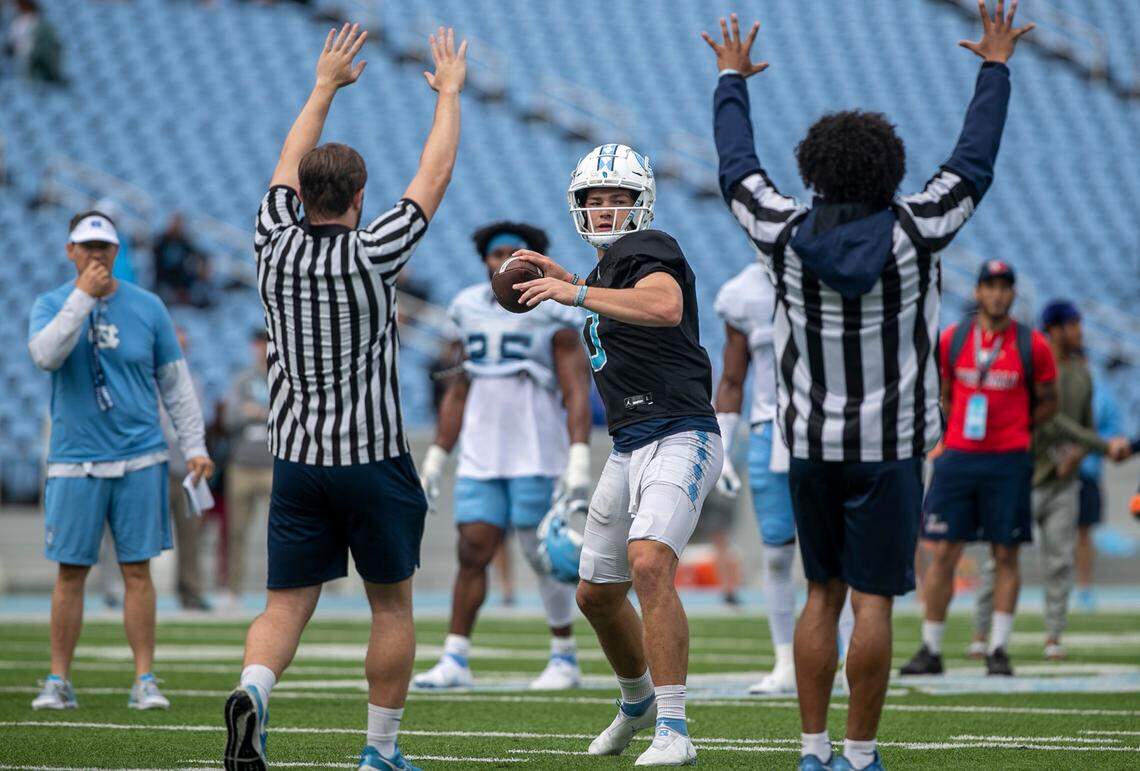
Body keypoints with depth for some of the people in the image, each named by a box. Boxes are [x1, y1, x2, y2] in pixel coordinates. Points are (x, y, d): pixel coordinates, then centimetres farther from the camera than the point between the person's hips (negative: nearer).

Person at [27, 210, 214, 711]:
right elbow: (45, 355, -19)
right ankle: (58, 682, 7)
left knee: (138, 571, -1)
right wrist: (82, 298, -20)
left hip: (140, 460, 1)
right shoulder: (51, 305, 2)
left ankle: (145, 682, 2)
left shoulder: (147, 308, 5)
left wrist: (194, 447, 4)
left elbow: (175, 383, 10)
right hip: (74, 462, -1)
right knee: (70, 573, 1)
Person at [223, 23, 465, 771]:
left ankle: (253, 690, -25)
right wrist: (449, 93, 14)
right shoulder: (370, 253, -12)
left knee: (287, 603, 3)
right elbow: (435, 175, -1)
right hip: (372, 458, -3)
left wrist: (325, 87, 28)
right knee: (392, 604, 11)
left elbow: (289, 167, 16)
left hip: (297, 458, 3)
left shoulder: (275, 247, -3)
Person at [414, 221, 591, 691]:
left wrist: (579, 458, -19)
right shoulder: (470, 310, 11)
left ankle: (565, 658, 12)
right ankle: (455, 661, -2)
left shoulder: (551, 315, -4)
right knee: (473, 551, -2)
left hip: (536, 458, -5)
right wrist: (435, 458, 18)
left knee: (543, 556, -1)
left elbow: (576, 393, -8)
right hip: (481, 458, 5)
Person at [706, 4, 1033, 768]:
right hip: (889, 448, -3)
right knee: (873, 600, -1)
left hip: (811, 446, 3)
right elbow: (973, 164, 3)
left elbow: (738, 166, 9)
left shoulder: (786, 234, -8)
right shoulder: (915, 232, -11)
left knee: (823, 593, 13)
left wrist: (732, 81, 25)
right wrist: (996, 68, 15)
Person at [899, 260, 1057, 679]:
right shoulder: (951, 339, 5)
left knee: (1005, 554, 1)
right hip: (957, 456, 1)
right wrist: (952, 431, 5)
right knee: (942, 553, -1)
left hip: (1008, 460, -1)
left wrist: (1013, 429, 2)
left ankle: (999, 649, 8)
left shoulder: (1032, 345, 0)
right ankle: (930, 649, 6)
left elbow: (1047, 401, 10)